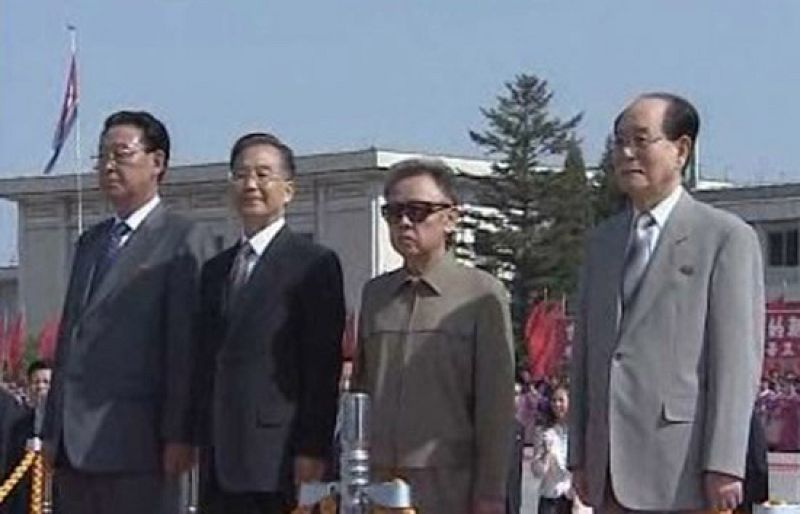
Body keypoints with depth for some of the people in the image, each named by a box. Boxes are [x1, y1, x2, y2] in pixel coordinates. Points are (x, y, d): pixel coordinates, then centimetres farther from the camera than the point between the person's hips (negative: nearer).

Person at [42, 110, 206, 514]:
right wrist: (52, 429, 14)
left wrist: (178, 435, -15)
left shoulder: (181, 239, -2)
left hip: (135, 441, -7)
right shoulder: (90, 242, 21)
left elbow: (185, 344, -9)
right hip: (74, 443, 7)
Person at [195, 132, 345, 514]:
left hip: (281, 463, -6)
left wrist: (312, 450, -15)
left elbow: (324, 366, -9)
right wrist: (201, 446, 11)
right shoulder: (215, 269, 19)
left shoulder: (314, 264, -3)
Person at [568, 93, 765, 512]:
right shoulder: (602, 241, 19)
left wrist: (723, 465, -14)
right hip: (610, 472, 6)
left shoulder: (728, 237, 0)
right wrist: (578, 454, 12)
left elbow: (737, 361, -7)